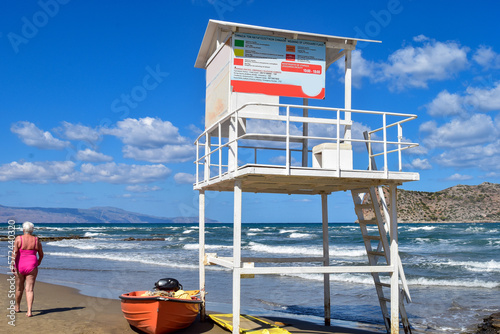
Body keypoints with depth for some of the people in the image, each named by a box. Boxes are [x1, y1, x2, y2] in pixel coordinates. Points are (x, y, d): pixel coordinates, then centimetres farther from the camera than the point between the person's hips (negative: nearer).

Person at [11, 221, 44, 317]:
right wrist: (38, 262, 27)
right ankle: (29, 311, -12)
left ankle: (17, 307, 36)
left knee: (19, 288, 17)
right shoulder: (36, 240, 1)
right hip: (31, 266, 0)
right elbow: (41, 254, 9)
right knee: (30, 289, -1)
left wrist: (13, 265, -13)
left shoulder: (18, 239, -5)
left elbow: (15, 253, -14)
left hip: (20, 266, 0)